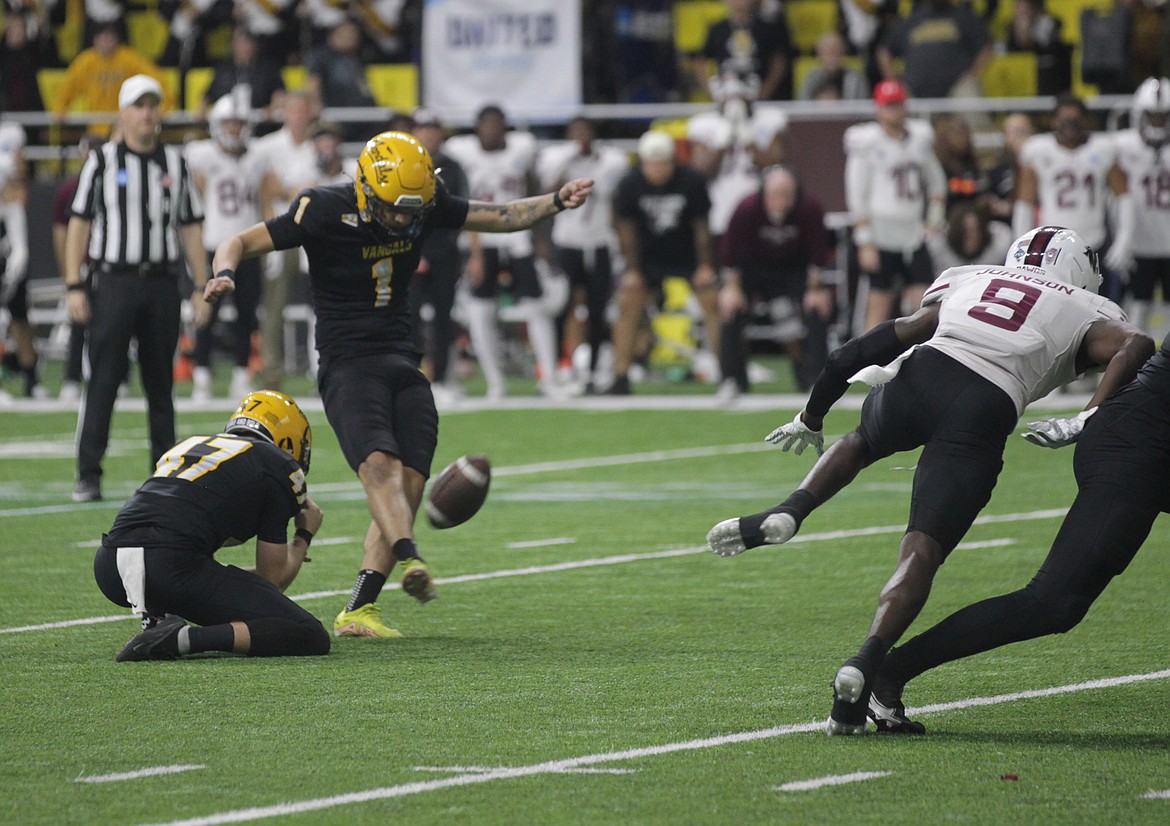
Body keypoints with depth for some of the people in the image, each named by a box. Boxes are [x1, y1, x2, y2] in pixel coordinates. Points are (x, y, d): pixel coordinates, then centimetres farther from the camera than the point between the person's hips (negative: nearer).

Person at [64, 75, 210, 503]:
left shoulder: (175, 163, 10)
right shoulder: (102, 161, 2)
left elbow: (191, 228, 13)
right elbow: (79, 223, 2)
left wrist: (201, 288, 7)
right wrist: (74, 286, -4)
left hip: (162, 283, 3)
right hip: (114, 280, -3)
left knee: (160, 383, 7)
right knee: (103, 381, -6)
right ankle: (88, 475, -4)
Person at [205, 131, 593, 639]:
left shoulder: (427, 204, 2)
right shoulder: (326, 211, -12)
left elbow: (502, 218, 13)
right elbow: (243, 242, -8)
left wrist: (555, 202, -2)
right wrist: (224, 273, -29)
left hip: (402, 362, 6)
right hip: (348, 362, -6)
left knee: (408, 487, -5)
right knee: (380, 464, -29)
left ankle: (357, 611, -4)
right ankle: (410, 560, -51)